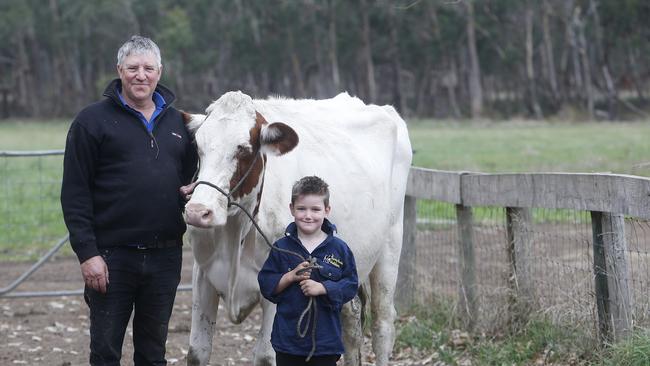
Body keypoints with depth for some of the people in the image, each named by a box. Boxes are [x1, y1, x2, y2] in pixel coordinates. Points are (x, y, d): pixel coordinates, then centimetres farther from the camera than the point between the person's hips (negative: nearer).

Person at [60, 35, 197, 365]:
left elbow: (190, 178, 20)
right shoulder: (93, 121, -3)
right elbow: (75, 193, -6)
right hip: (112, 257, -4)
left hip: (165, 256, 4)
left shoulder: (177, 122, 12)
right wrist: (87, 252, -13)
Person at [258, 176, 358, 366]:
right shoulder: (282, 248, 2)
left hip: (325, 342, -1)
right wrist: (291, 276, -14)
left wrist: (322, 288, -18)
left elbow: (350, 285, -3)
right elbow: (266, 284, 1)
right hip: (288, 338, 1)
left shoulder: (339, 249, -1)